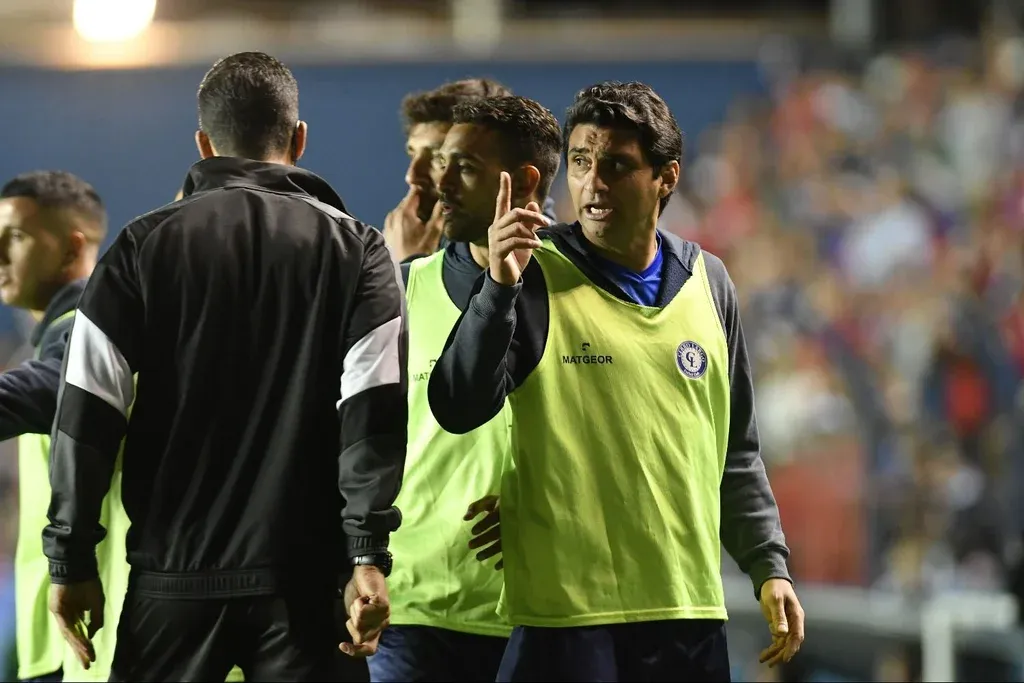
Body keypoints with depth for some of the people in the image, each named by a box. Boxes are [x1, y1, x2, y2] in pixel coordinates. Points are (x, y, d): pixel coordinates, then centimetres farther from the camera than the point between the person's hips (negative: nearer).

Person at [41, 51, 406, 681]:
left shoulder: (145, 245, 5)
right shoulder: (355, 249, 4)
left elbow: (86, 415, -1)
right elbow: (374, 413, -7)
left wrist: (72, 559, 3)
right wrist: (368, 556, -8)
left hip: (175, 567, 0)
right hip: (302, 574, 0)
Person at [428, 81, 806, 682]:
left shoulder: (707, 284, 11)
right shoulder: (537, 277, -2)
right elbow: (459, 410, -11)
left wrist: (770, 565, 10)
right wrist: (499, 288, -22)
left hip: (689, 611, 4)